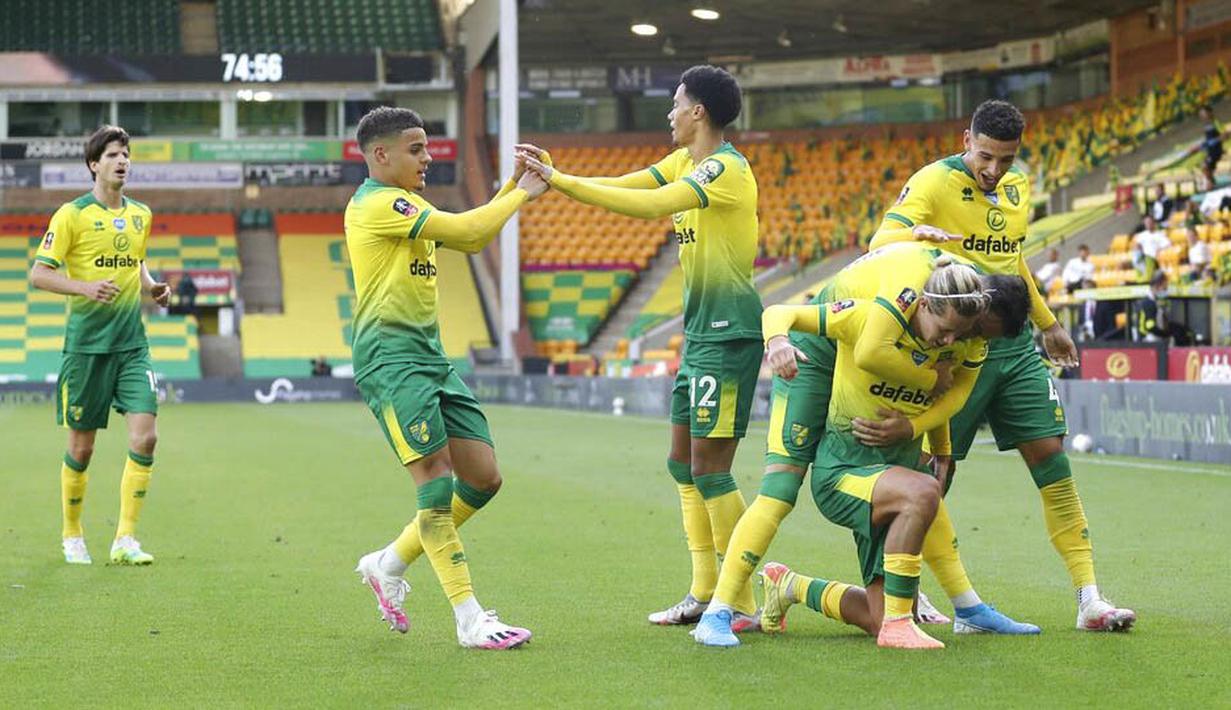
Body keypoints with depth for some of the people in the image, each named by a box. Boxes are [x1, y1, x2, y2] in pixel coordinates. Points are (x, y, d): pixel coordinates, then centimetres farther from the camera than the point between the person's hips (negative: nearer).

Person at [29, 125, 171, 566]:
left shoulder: (140, 214, 11)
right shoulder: (72, 214, -6)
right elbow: (38, 274, -9)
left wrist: (153, 287, 7)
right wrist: (86, 287, -24)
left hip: (132, 343, 4)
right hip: (86, 343, -4)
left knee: (145, 435, -10)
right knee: (81, 446, 4)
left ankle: (125, 539, -4)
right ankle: (72, 536, 22)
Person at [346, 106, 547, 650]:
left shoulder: (407, 207, 20)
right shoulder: (376, 203, -12)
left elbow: (471, 241, 24)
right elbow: (467, 231, -17)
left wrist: (513, 187, 13)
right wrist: (521, 195, -3)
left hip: (430, 357, 10)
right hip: (391, 359, -10)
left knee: (484, 479, 5)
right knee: (437, 481, -14)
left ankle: (389, 564, 21)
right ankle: (470, 620, -14)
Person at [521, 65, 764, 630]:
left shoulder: (726, 168, -16)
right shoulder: (685, 162, 13)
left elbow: (648, 205, -27)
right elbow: (622, 188, 8)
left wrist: (560, 181, -25)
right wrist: (553, 175, -6)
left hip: (729, 330, -10)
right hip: (701, 329, 10)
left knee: (709, 467, -9)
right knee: (683, 462, 12)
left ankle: (743, 604, -3)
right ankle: (704, 593, 17)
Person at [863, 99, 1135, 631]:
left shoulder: (1017, 187, 10)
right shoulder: (935, 182, -10)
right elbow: (880, 243, -22)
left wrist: (1047, 322, 30)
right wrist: (916, 232, -44)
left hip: (1014, 344, 6)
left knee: (1051, 457, -1)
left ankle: (1089, 600, 0)